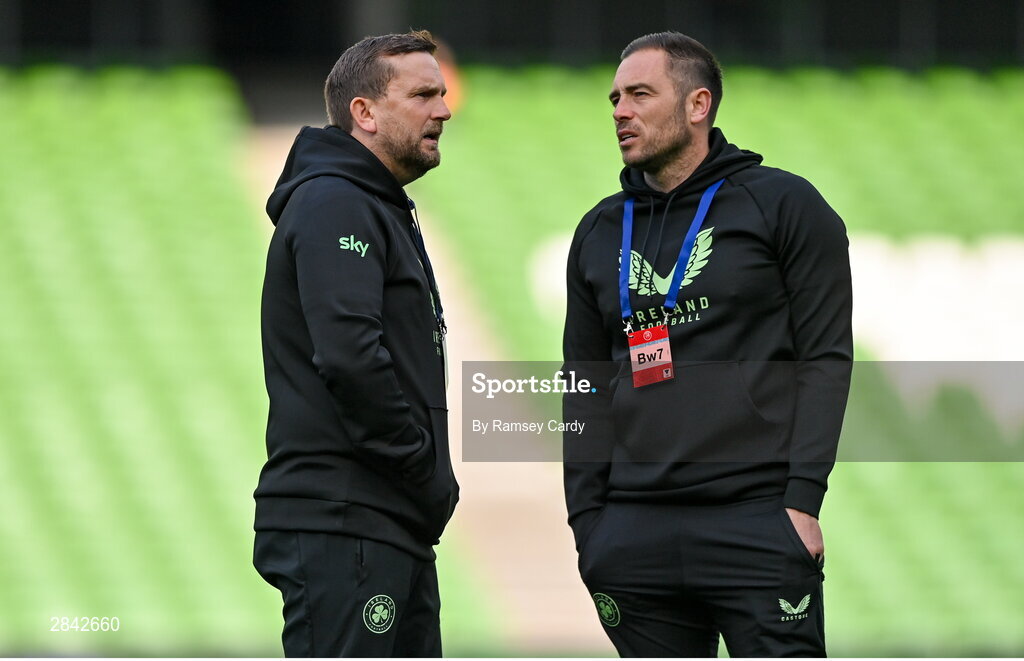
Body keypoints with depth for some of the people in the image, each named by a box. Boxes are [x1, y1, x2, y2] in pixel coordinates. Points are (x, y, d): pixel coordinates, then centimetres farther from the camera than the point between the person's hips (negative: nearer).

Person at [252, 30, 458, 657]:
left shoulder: (383, 211, 24)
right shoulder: (334, 205, -10)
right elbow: (349, 355, -22)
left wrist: (433, 484, 10)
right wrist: (428, 475, -14)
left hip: (393, 529, 11)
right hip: (343, 531, -11)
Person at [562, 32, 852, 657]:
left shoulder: (783, 205, 2)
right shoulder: (601, 231, 17)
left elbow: (826, 359, -3)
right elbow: (585, 389, 17)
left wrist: (803, 499, -12)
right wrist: (586, 520, 7)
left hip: (758, 522, -5)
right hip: (636, 531, 5)